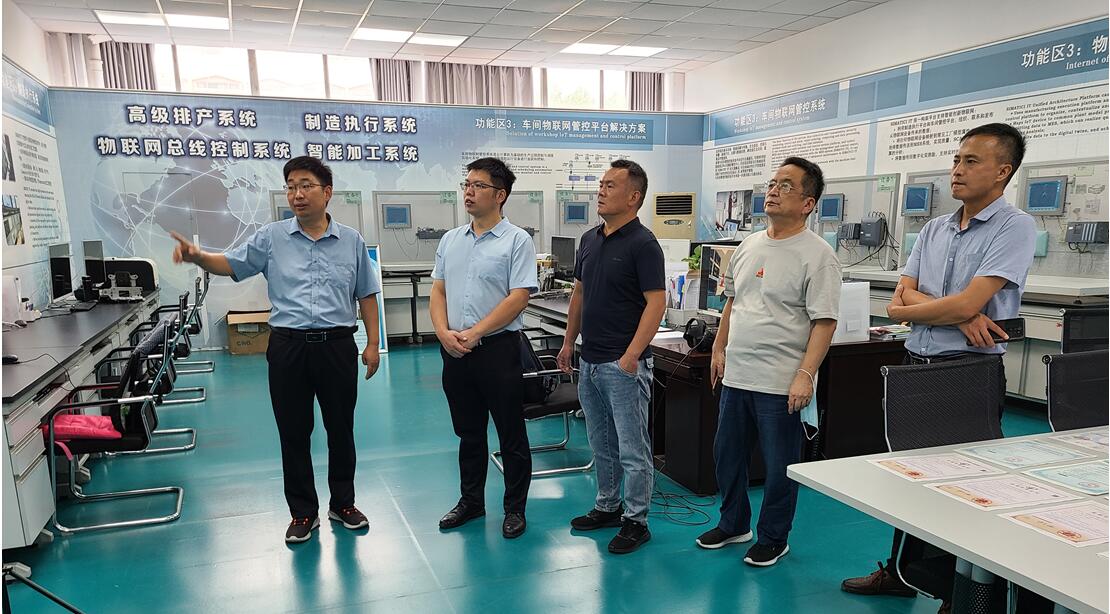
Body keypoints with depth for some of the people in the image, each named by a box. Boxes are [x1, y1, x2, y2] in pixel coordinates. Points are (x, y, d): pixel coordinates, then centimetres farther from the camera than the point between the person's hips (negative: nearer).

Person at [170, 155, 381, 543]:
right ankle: (303, 512, 23)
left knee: (341, 430, 11)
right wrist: (197, 256, -23)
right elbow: (230, 264, -2)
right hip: (288, 347, 0)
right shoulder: (272, 238, 3)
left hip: (337, 346, 0)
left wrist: (373, 343, 2)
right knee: (293, 434, 8)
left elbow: (366, 295, 6)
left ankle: (343, 504, 29)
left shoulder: (351, 241, 4)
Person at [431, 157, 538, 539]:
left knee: (511, 436, 5)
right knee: (469, 433, 17)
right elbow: (438, 291, 10)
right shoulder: (450, 240, 11)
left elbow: (518, 297, -14)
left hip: (497, 348, -5)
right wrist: (444, 332, -8)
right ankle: (471, 501, 31)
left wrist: (473, 334, -17)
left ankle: (515, 508, 19)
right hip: (455, 350, 6)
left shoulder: (517, 240, -7)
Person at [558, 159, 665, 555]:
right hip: (589, 361, 8)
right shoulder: (589, 239, 10)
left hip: (624, 364, -8)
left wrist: (632, 355, -24)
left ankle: (636, 521, 16)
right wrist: (569, 342, 14)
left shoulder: (643, 244, -13)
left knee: (632, 448, 3)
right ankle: (607, 506, 34)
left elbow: (656, 303, -18)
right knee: (601, 443, 19)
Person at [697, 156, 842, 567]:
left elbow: (824, 321, -16)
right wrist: (719, 349, 16)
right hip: (736, 375, 7)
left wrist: (806, 375, -22)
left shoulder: (817, 255, -12)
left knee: (779, 467, 8)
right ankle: (733, 524, 37)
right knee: (726, 455, 18)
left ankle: (772, 539, 26)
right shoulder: (749, 246, 10)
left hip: (780, 383, -7)